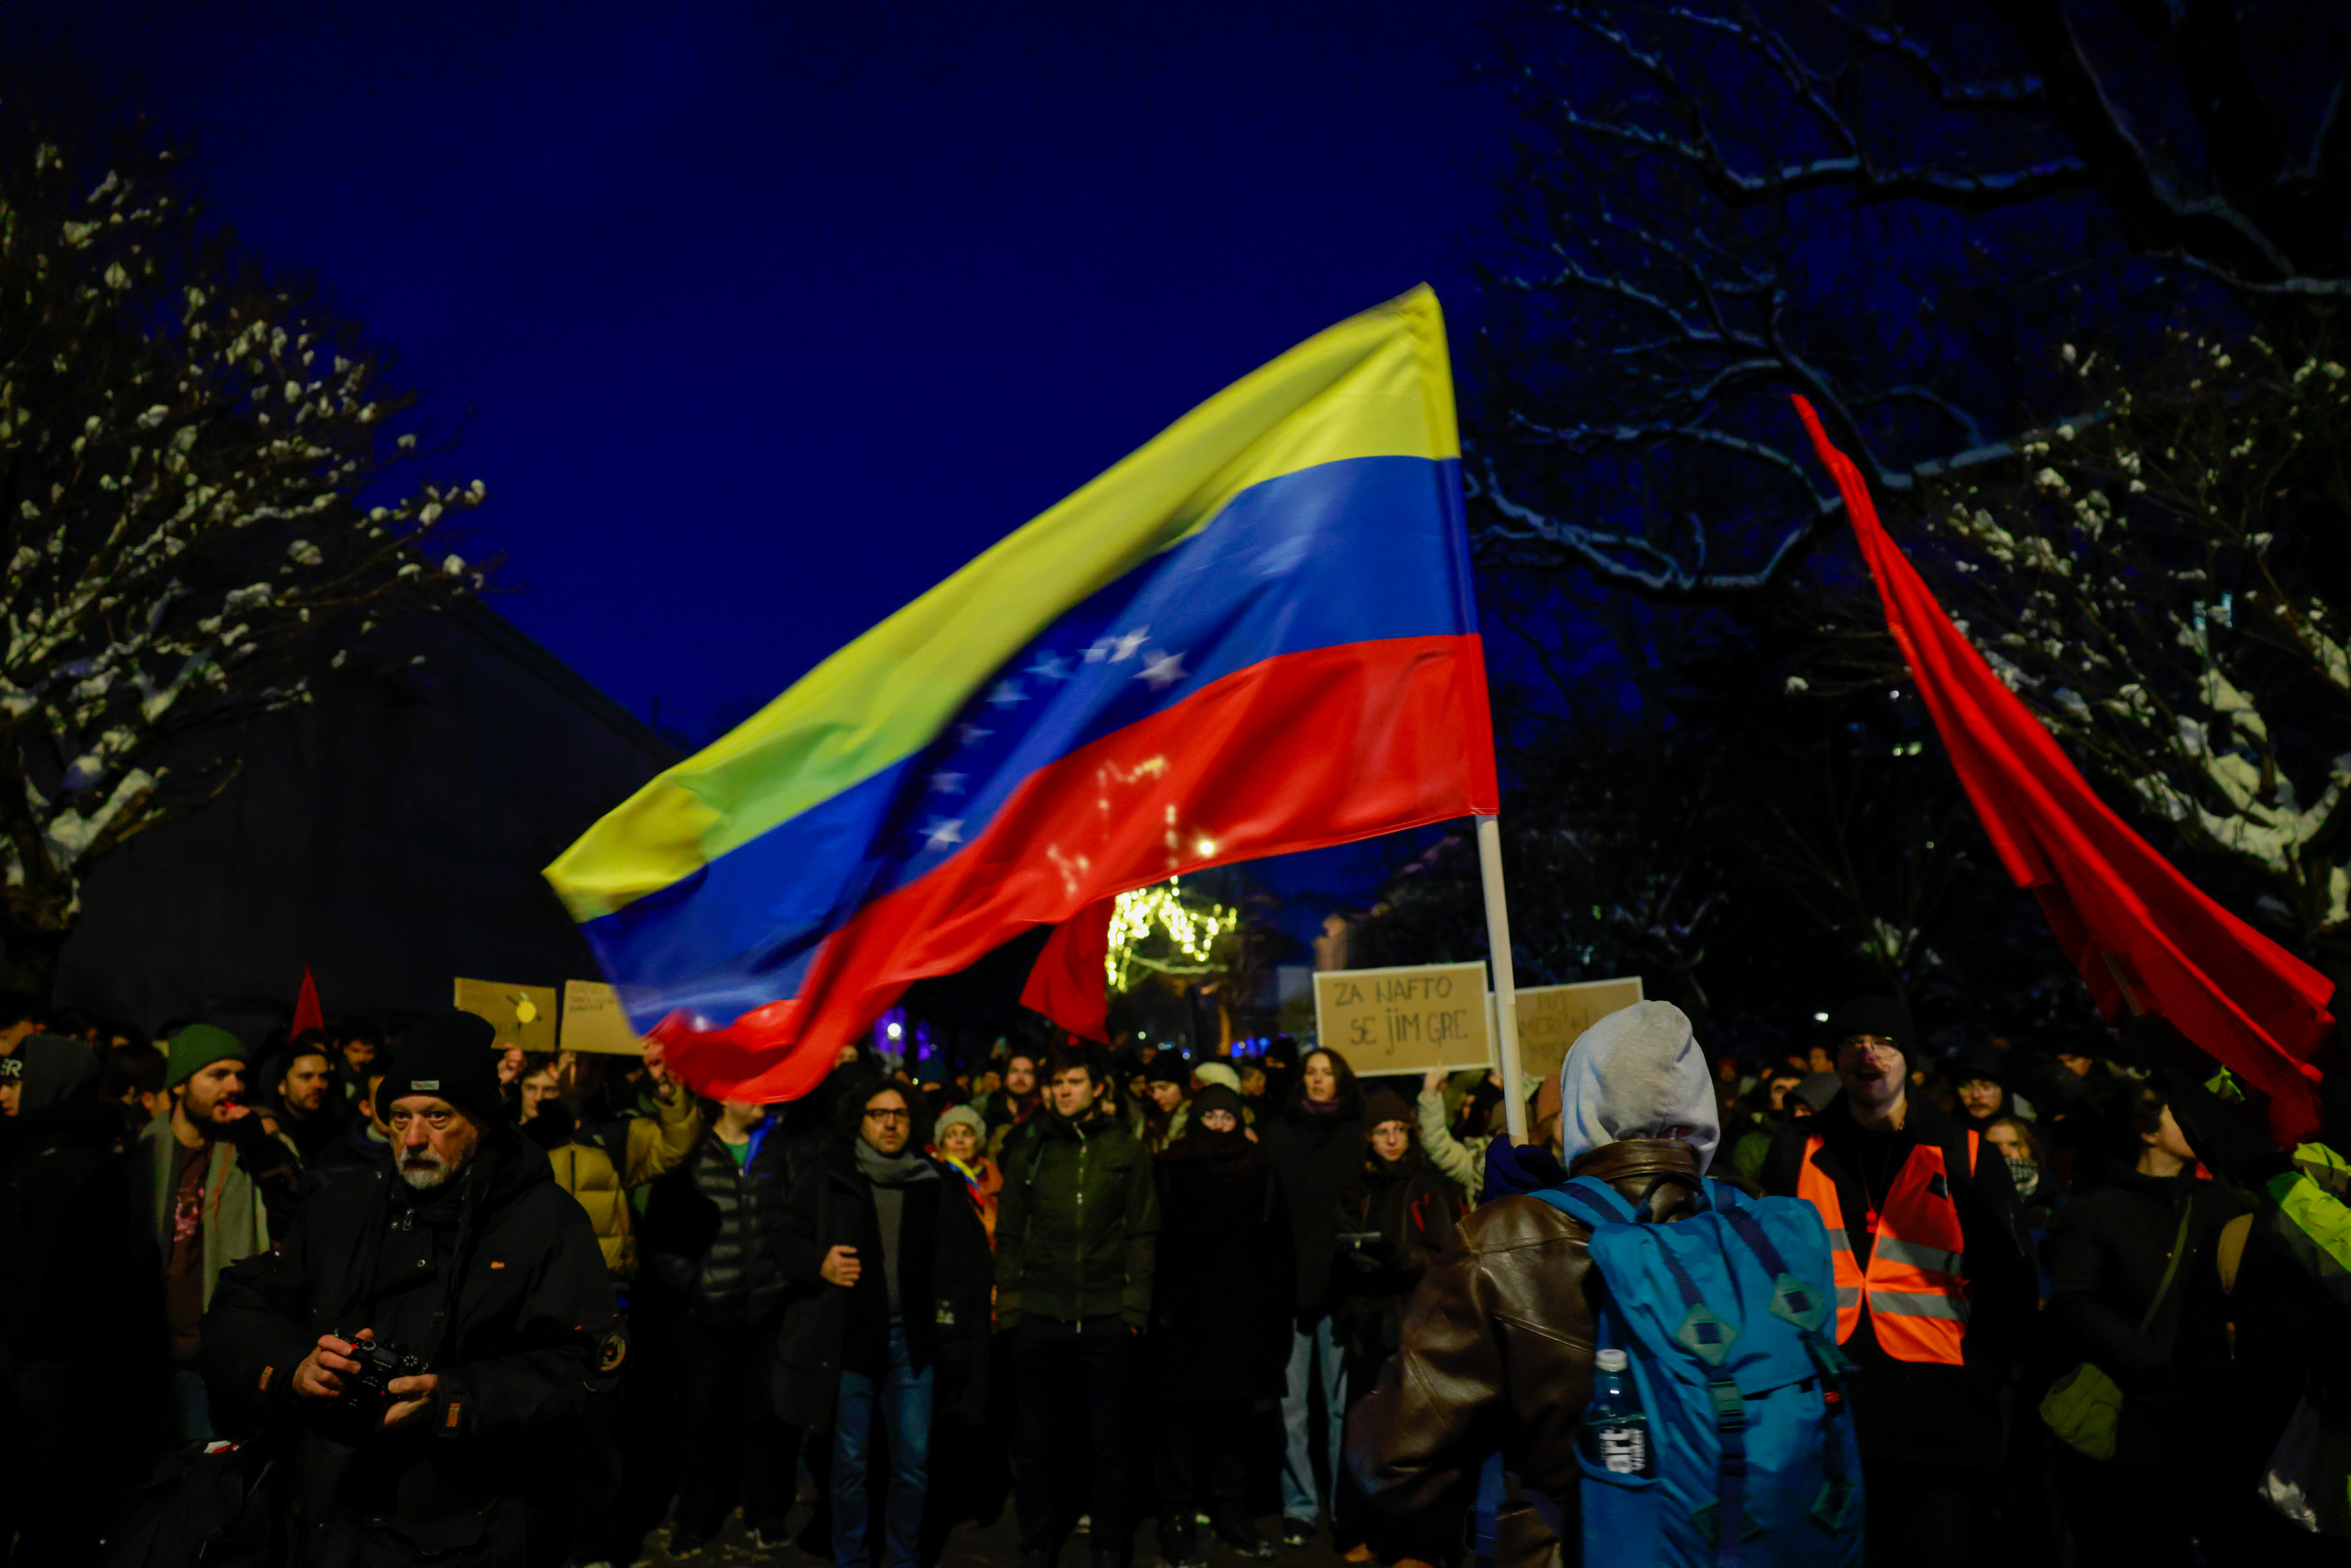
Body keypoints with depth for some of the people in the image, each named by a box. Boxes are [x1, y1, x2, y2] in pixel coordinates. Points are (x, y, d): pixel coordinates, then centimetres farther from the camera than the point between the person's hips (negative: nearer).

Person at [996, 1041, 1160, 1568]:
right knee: (1033, 1443, 9)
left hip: (1106, 1319, -1)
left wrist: (1135, 1307, -5)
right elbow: (1009, 1234, 7)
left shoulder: (1126, 1149, 4)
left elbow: (1143, 1234, 3)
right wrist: (1009, 1306, 0)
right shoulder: (1027, 1150, 7)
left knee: (1107, 1443, 8)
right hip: (1038, 1316, 1)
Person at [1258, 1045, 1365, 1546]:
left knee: (1343, 1401, 3)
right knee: (1291, 1405, 2)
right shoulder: (1276, 1133, 10)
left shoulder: (1356, 1134, 10)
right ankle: (1298, 1506, 12)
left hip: (1339, 1283, 0)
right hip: (1288, 1284, 0)